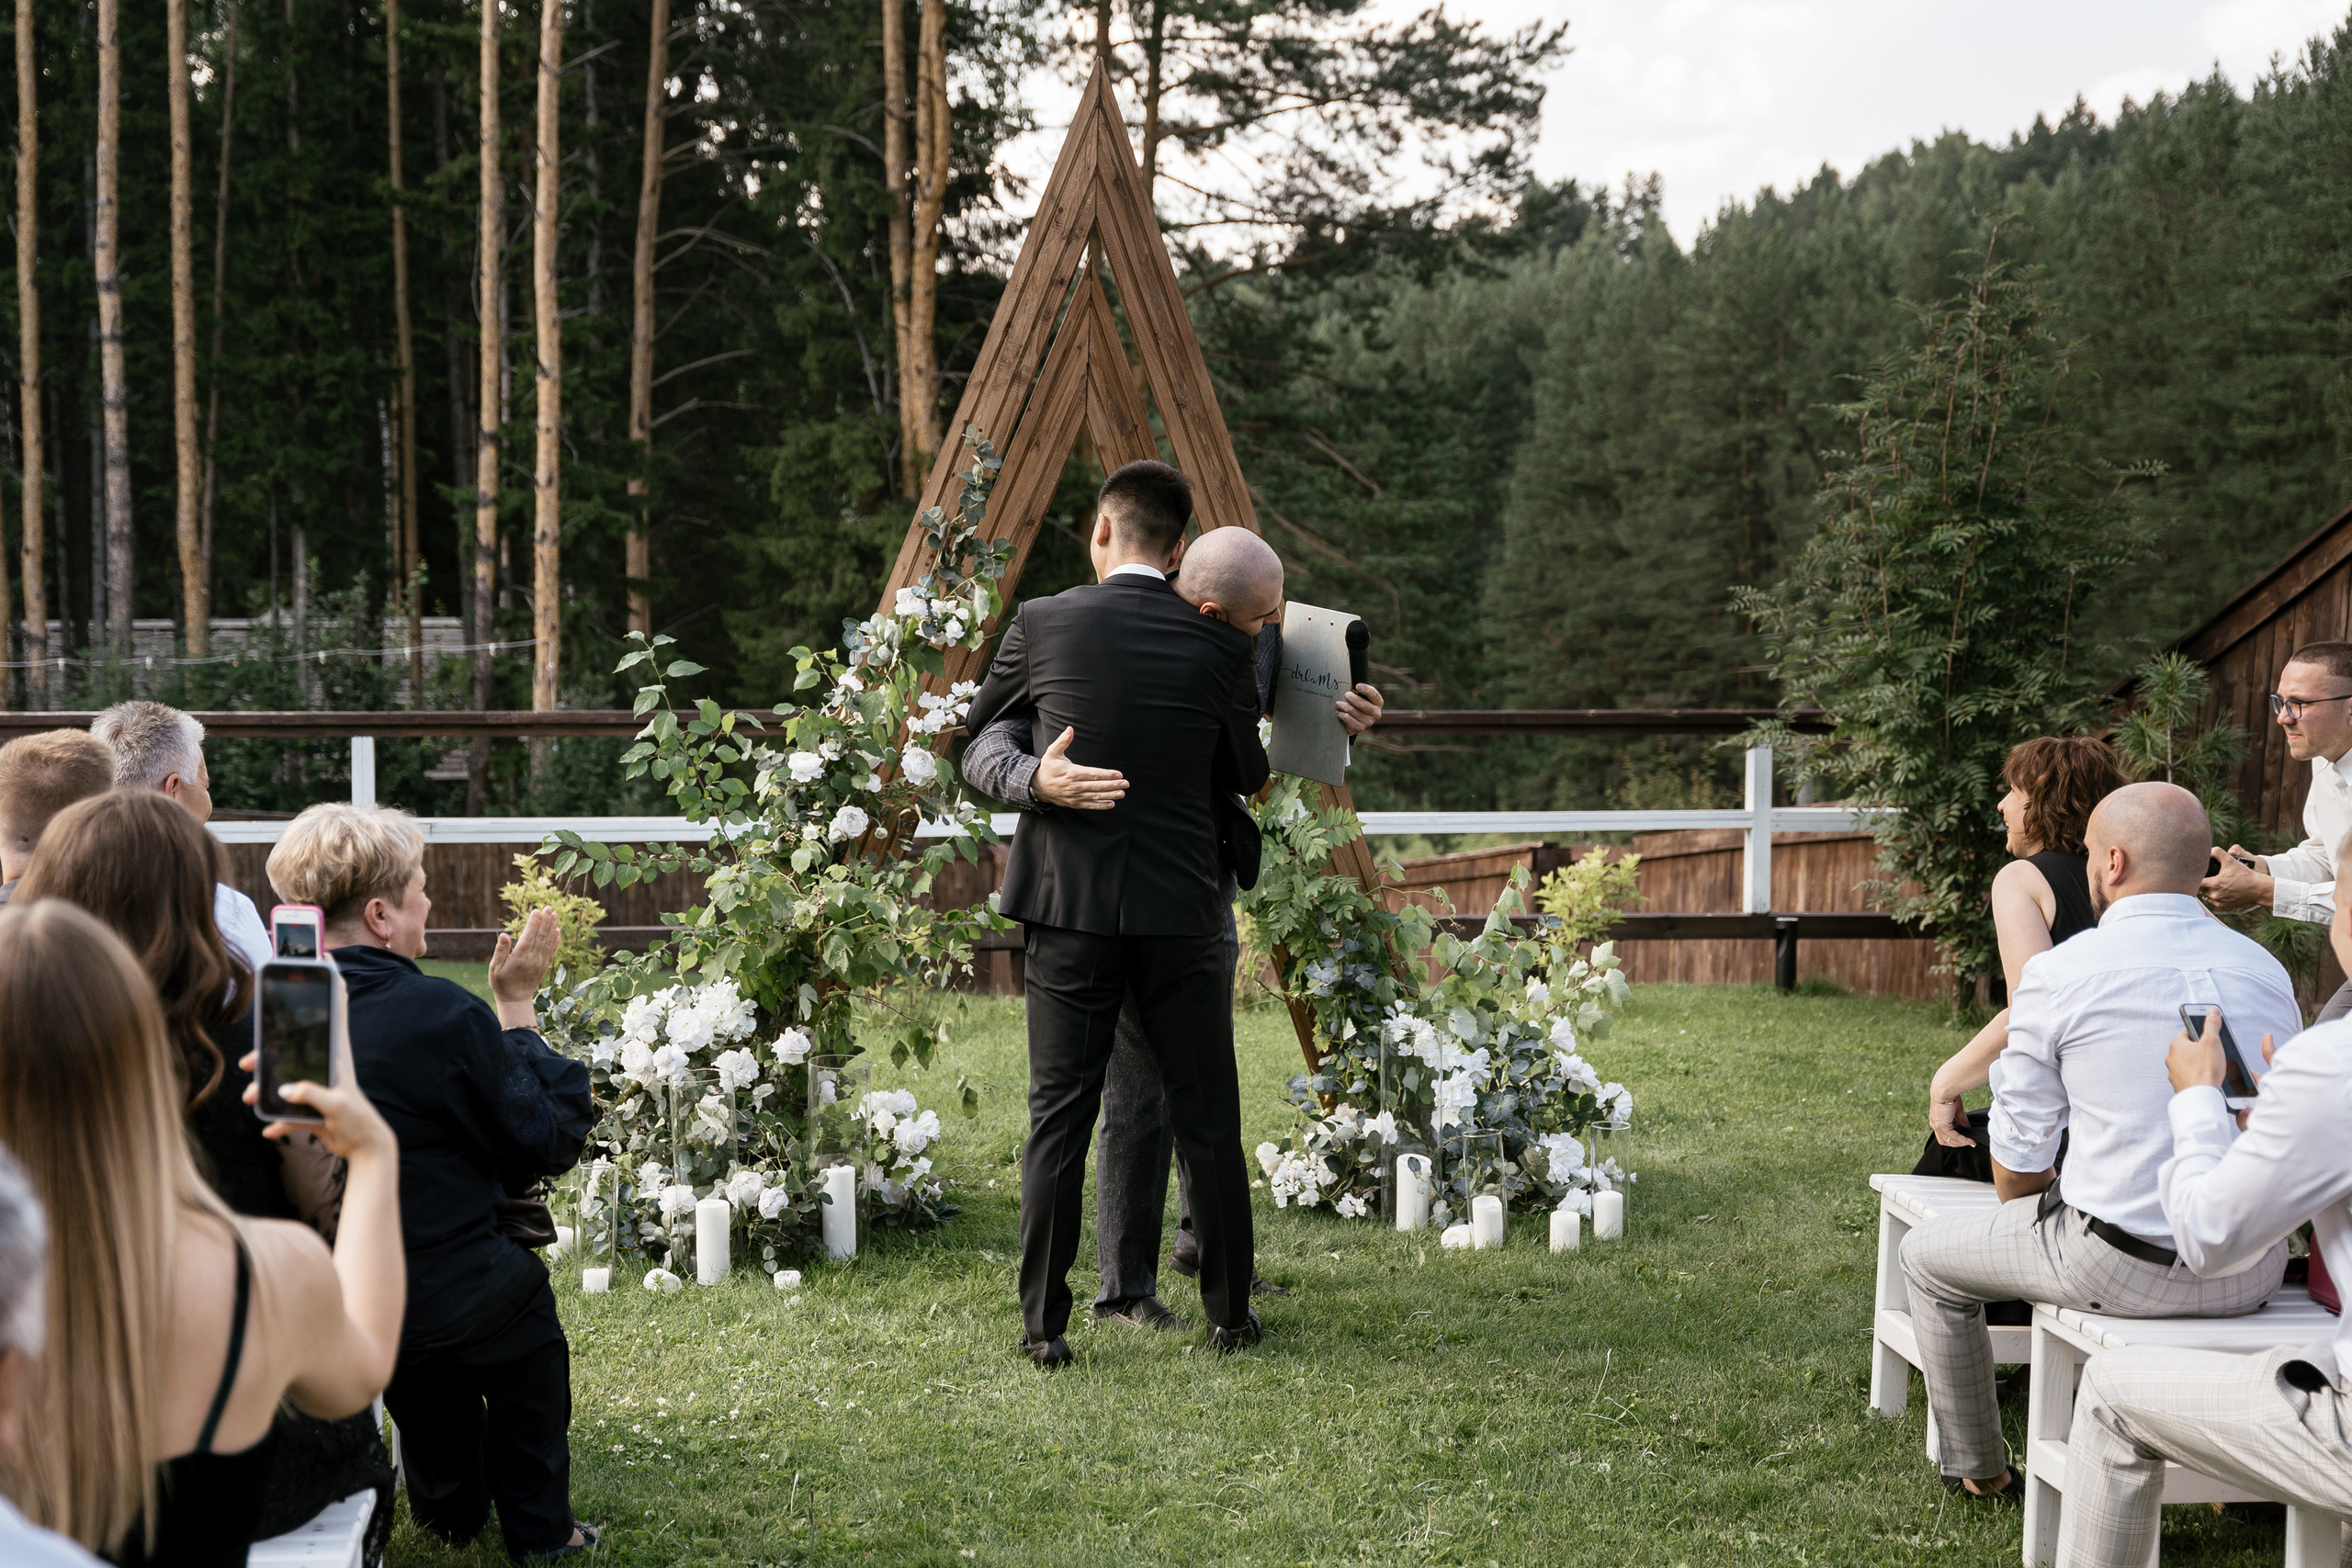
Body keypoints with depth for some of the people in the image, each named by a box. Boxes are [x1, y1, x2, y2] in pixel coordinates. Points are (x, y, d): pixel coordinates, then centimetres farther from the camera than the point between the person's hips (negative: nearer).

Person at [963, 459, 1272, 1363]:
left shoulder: (1044, 626, -3)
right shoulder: (1219, 646, -3)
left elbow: (977, 730, 14)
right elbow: (1246, 776, 7)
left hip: (1071, 901, 0)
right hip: (1181, 911, 0)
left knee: (1059, 1119, 5)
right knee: (1207, 1118, 11)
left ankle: (1044, 1326, 8)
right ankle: (1230, 1313, 19)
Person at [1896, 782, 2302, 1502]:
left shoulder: (2057, 972, -10)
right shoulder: (2266, 970, 5)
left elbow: (2015, 1172, -5)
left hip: (2122, 1267, -6)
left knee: (1928, 1258, 22)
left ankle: (1978, 1471, 36)